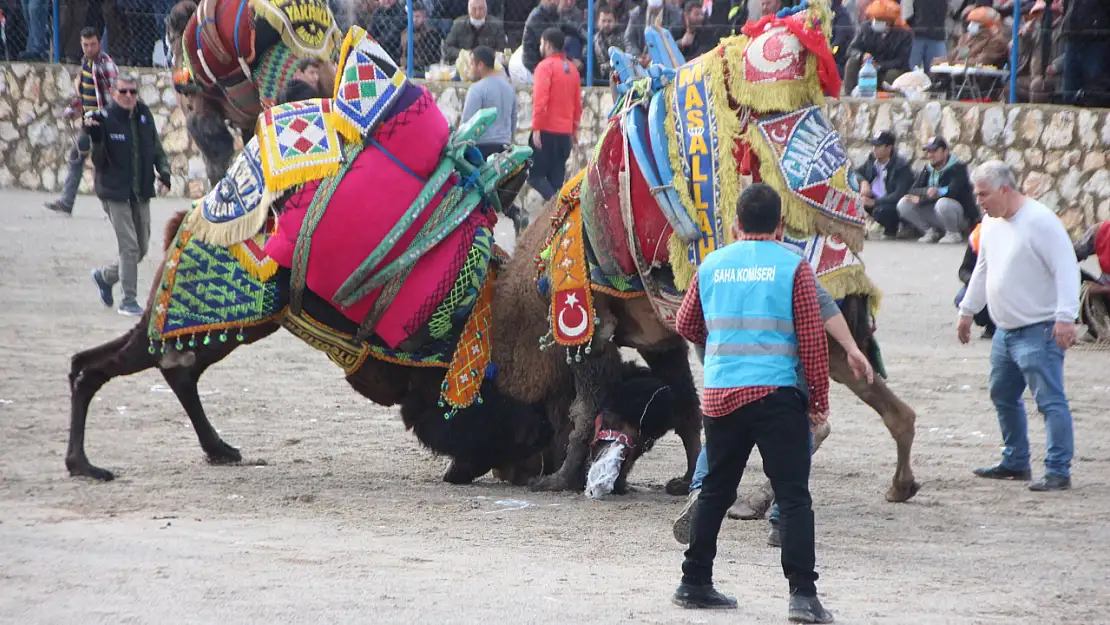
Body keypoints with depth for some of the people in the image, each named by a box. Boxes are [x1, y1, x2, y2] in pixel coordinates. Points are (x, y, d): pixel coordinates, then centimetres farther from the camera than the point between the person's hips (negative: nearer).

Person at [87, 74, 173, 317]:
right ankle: (128, 301, 0)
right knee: (129, 246, -11)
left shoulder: (144, 116, 4)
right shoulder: (104, 119, -10)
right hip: (115, 192, -6)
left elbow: (157, 149, 12)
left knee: (141, 248, 13)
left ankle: (105, 275, 37)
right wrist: (94, 136, -27)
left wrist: (164, 173, -3)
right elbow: (99, 160, -11)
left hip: (141, 193, 6)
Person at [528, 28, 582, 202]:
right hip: (566, 133, 7)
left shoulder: (546, 66, -9)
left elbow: (540, 100, -17)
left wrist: (536, 128, -17)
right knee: (556, 178, 10)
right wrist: (574, 129, 22)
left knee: (535, 174, -3)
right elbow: (578, 103, 16)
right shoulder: (572, 68, 13)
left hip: (547, 131, -7)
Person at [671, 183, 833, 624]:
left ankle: (694, 583, 23)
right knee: (793, 496, -4)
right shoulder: (793, 268, -4)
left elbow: (687, 326, 19)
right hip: (776, 393, -4)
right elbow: (812, 339, -5)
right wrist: (819, 399, 2)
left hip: (719, 394, 4)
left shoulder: (711, 266, 7)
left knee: (715, 491, 17)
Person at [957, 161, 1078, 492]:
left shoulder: (1040, 221, -16)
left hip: (1039, 331, -10)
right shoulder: (992, 223, 12)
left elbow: (1066, 269, -20)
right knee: (1003, 396, 18)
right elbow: (982, 270, 25)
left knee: (1049, 400, -11)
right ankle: (1016, 462, 31)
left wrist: (1065, 317, -26)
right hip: (1006, 329, 10)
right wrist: (967, 310, 28)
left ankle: (1058, 471, -12)